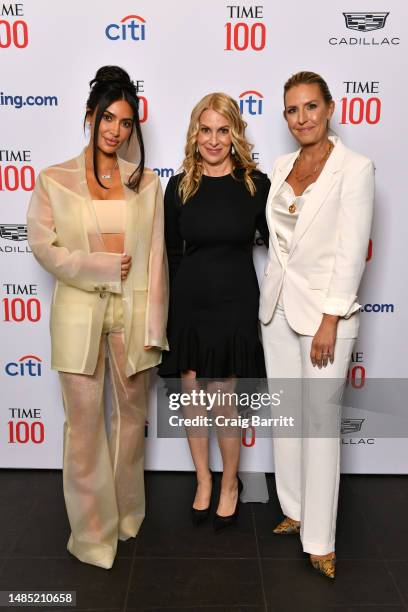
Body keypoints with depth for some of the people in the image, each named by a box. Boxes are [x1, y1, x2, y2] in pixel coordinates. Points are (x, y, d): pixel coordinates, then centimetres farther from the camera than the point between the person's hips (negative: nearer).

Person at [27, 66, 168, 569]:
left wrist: (153, 323, -4)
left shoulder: (146, 182, 6)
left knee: (132, 413, 12)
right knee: (84, 420, 2)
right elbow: (42, 245, -3)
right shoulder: (54, 180, 2)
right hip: (79, 313, -2)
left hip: (132, 311, 2)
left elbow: (155, 256, 2)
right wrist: (100, 266, -13)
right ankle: (93, 531, 19)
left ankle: (127, 514, 33)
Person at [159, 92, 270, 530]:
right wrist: (172, 309, 4)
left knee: (224, 402, 4)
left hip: (235, 304, -2)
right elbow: (172, 254, 5)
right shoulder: (179, 186, 2)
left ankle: (229, 484, 30)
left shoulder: (255, 184, -3)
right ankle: (203, 481, 34)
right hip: (188, 304, 2)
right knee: (192, 398, 11)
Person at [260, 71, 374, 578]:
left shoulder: (355, 168, -8)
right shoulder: (282, 166, 10)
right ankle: (295, 510, 32)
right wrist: (271, 295, 11)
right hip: (277, 306, 6)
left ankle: (319, 538, 15)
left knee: (320, 420, 0)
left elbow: (351, 251, -13)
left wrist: (330, 321, -17)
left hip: (324, 309, -6)